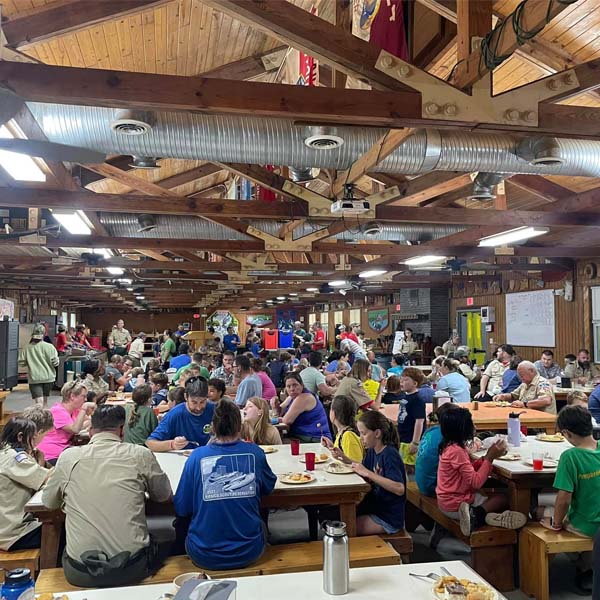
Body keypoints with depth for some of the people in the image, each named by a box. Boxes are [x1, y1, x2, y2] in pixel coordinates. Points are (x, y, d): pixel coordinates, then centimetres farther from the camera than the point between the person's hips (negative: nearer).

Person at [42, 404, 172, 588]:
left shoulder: (68, 457, -2)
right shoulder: (140, 454, -6)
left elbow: (48, 502, 15)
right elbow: (165, 496, 9)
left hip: (81, 574, 1)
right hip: (133, 568, -1)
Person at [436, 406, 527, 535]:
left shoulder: (451, 446, 4)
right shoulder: (457, 451, -24)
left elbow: (469, 469, 10)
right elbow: (476, 482, -24)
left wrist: (488, 456, -1)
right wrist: (490, 458, -19)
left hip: (448, 499, 9)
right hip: (455, 505, -9)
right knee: (502, 499, 1)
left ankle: (474, 515, -13)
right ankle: (477, 514, -18)